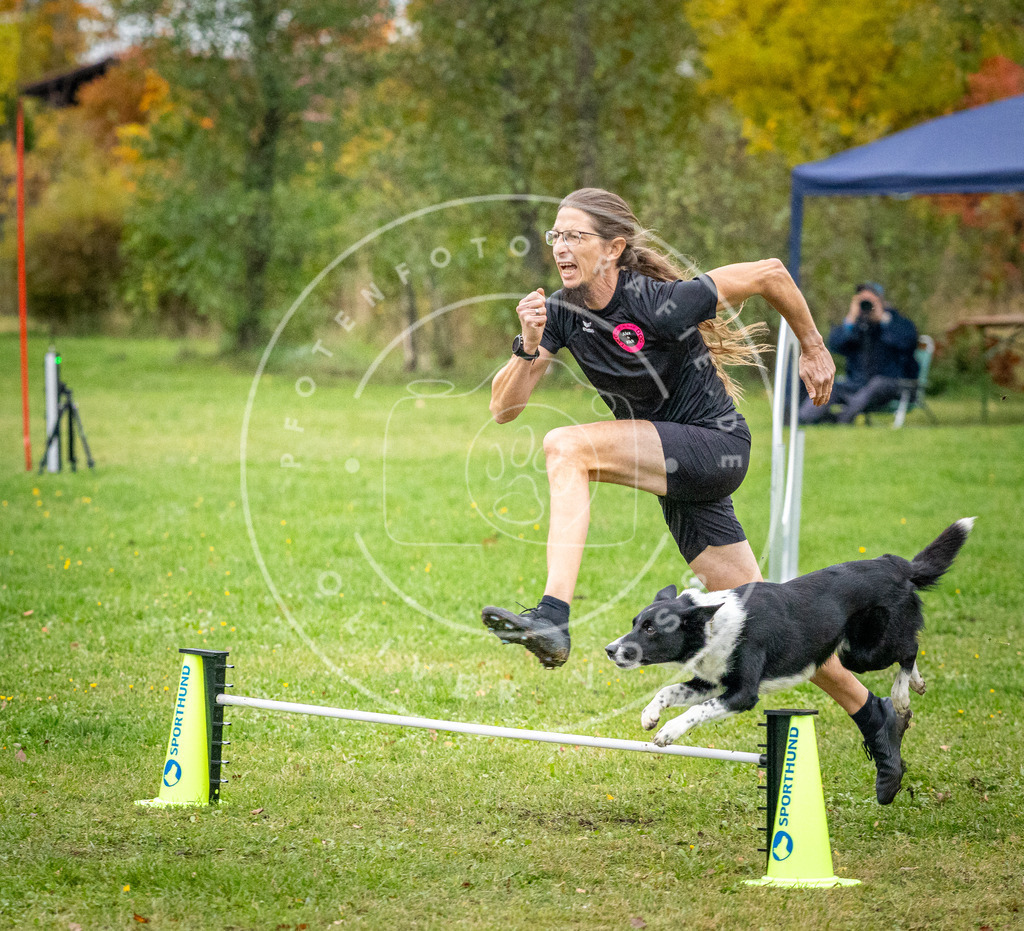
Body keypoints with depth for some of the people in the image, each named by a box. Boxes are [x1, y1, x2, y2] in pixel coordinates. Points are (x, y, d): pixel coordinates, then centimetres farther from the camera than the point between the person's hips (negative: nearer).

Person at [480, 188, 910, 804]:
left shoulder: (659, 304, -22)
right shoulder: (562, 311, -2)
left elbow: (770, 274, -12)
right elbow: (504, 408, -4)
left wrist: (813, 350, 0)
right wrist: (530, 348, -22)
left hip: (715, 447, -7)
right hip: (678, 473, 7)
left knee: (567, 446, -27)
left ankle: (553, 619, -38)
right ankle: (875, 718, 27)